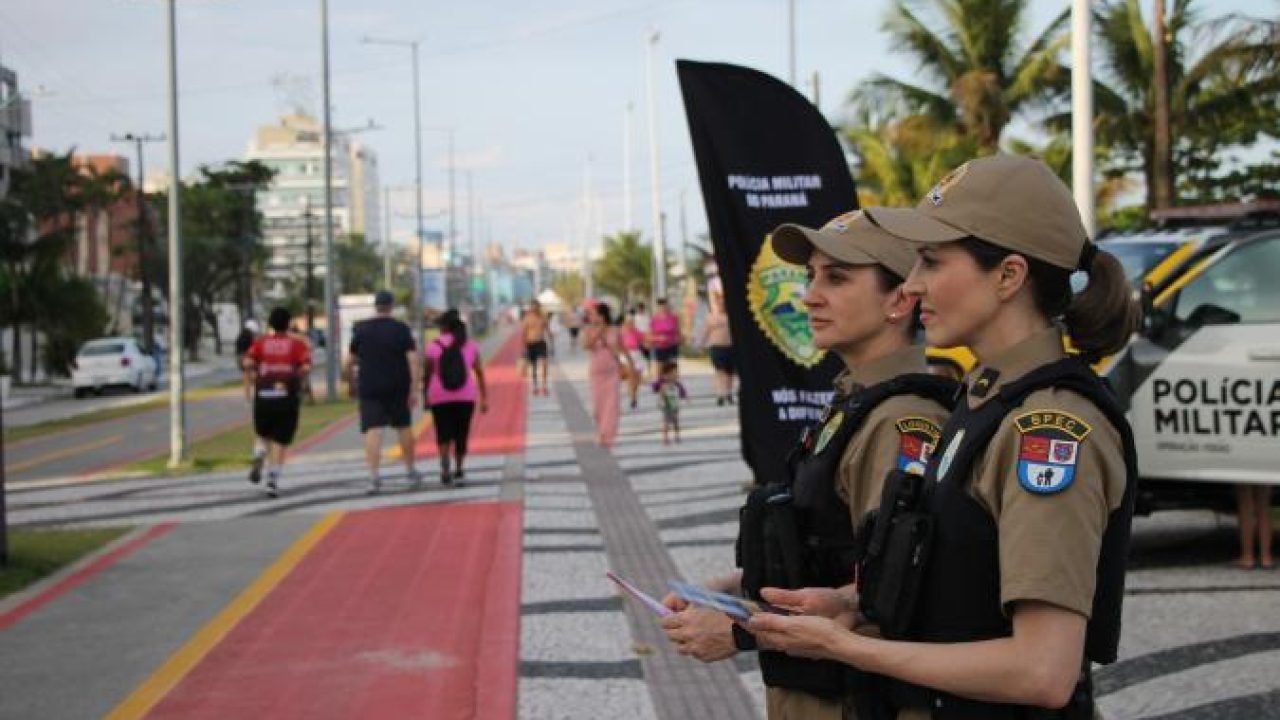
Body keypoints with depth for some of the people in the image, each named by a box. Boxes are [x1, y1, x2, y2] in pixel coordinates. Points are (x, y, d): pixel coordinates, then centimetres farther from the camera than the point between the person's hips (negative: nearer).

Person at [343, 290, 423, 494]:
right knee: (404, 427, 16)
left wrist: (351, 374, 25)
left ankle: (374, 476, -18)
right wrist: (415, 386, -9)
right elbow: (413, 359, -11)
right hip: (398, 387, 0)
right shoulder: (401, 329, -2)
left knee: (372, 430, -6)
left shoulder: (361, 330, 2)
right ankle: (411, 471, 28)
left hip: (369, 387, 0)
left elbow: (348, 363, 6)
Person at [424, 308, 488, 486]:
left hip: (440, 397, -2)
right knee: (461, 434, 10)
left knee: (444, 433, 1)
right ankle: (458, 470, 13)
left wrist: (426, 397, 10)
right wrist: (484, 397, 10)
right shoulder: (470, 345, 5)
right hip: (465, 396, 2)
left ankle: (445, 467, -20)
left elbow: (428, 374, 0)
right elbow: (479, 373, 5)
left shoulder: (434, 346, -1)